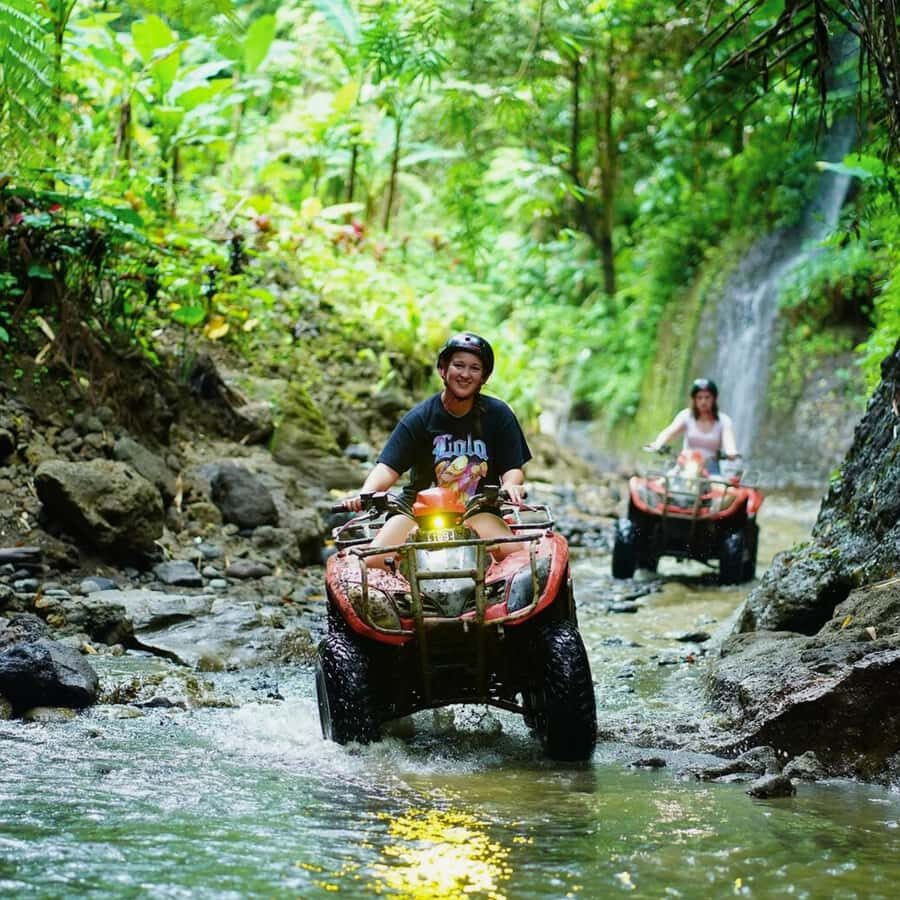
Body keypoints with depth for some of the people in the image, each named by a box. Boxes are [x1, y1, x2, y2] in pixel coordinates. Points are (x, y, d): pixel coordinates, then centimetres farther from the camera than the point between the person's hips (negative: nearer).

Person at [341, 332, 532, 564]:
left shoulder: (498, 415, 2)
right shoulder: (420, 417, -3)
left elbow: (514, 467, 1)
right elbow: (388, 466, -11)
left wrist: (510, 485, -24)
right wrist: (365, 494, -32)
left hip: (477, 511, 0)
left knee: (515, 551, -30)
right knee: (372, 560, -24)